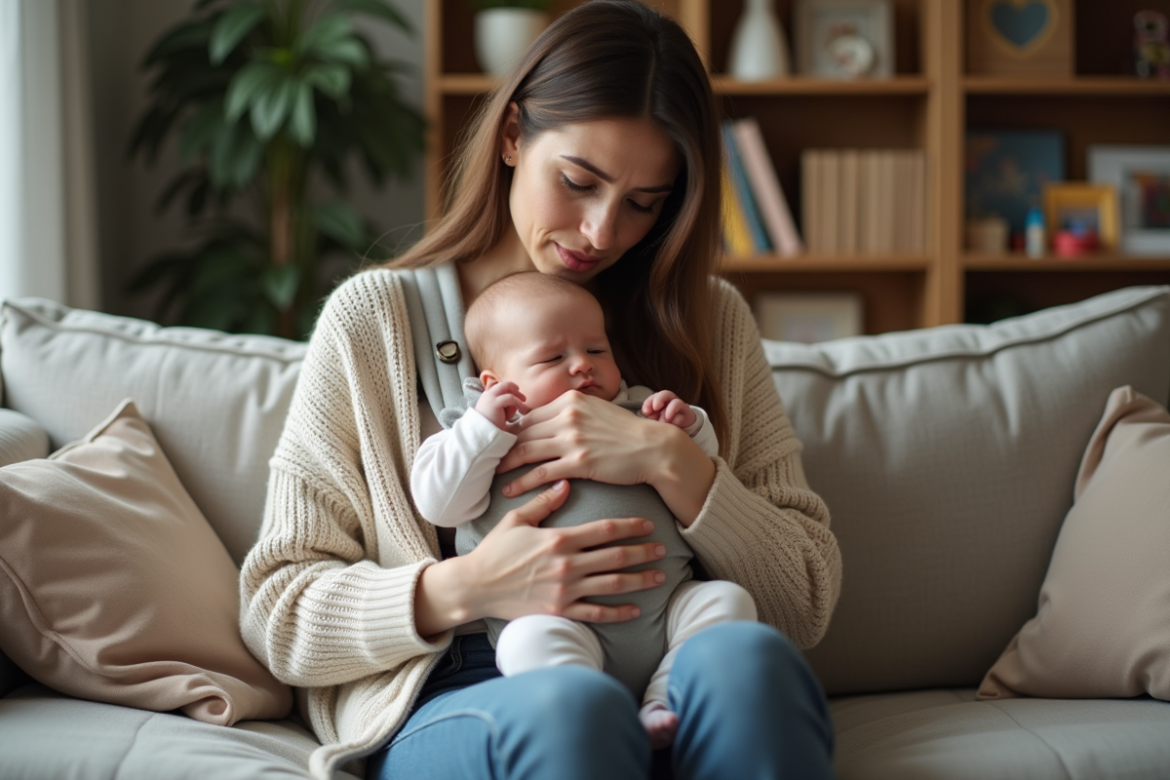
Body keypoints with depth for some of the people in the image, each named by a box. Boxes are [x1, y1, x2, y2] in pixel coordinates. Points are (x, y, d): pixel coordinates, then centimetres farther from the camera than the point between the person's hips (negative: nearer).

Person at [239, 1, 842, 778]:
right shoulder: (374, 318, 8)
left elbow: (807, 604, 9)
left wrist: (672, 462, -7)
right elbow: (278, 612, 5)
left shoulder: (709, 322, 15)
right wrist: (466, 589, -13)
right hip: (444, 707, -2)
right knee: (572, 705, -38)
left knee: (744, 659, -34)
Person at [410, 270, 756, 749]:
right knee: (532, 639, -33)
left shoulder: (637, 413, 22)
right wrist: (484, 428, -9)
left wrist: (688, 430, 5)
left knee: (728, 600, -17)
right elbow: (438, 504, 0)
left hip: (663, 604, 4)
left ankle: (664, 706, -21)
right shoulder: (485, 434, 14)